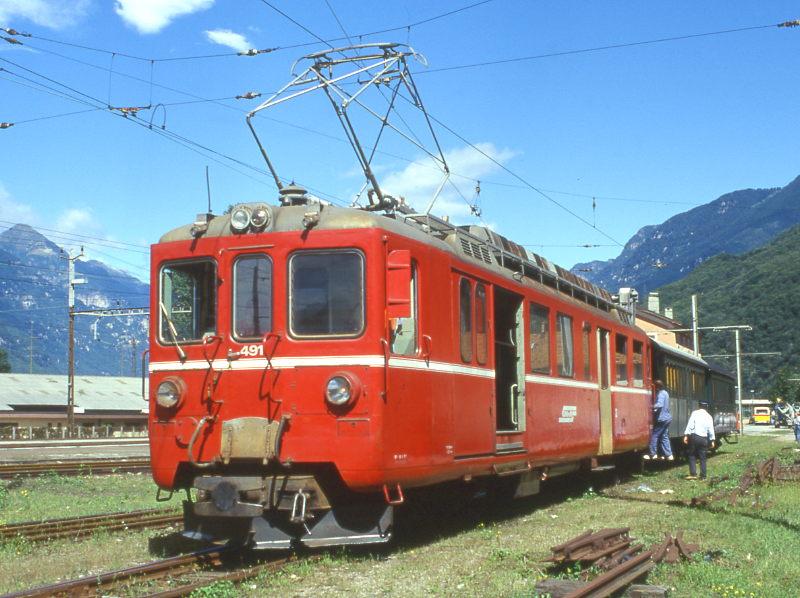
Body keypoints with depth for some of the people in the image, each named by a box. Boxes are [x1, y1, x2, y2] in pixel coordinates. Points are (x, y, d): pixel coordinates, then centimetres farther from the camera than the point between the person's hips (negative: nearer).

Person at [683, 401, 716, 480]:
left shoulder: (695, 413, 0)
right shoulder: (708, 416, 9)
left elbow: (690, 425, -8)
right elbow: (711, 430, 9)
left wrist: (686, 435, -10)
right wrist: (712, 440, 15)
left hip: (694, 437, -3)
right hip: (704, 438, 3)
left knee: (692, 456, 6)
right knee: (702, 458, 8)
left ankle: (693, 474, -3)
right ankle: (703, 476, 8)